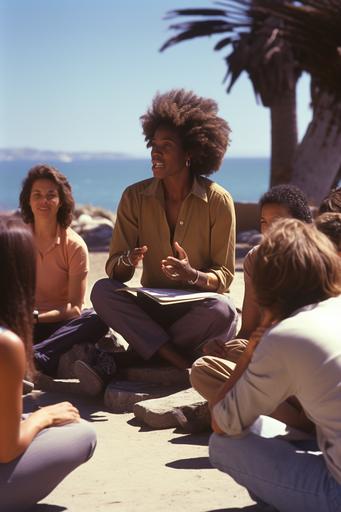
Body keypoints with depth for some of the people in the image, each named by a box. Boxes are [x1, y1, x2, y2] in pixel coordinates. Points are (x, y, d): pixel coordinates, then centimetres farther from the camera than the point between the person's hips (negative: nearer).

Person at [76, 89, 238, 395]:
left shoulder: (218, 201, -9)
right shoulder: (136, 197, -2)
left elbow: (224, 276, -7)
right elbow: (114, 269, -3)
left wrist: (192, 276, -29)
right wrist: (128, 260, -28)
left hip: (201, 308, -2)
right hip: (154, 309, 2)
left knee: (222, 311, -36)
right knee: (102, 291, -25)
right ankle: (184, 365, -30)